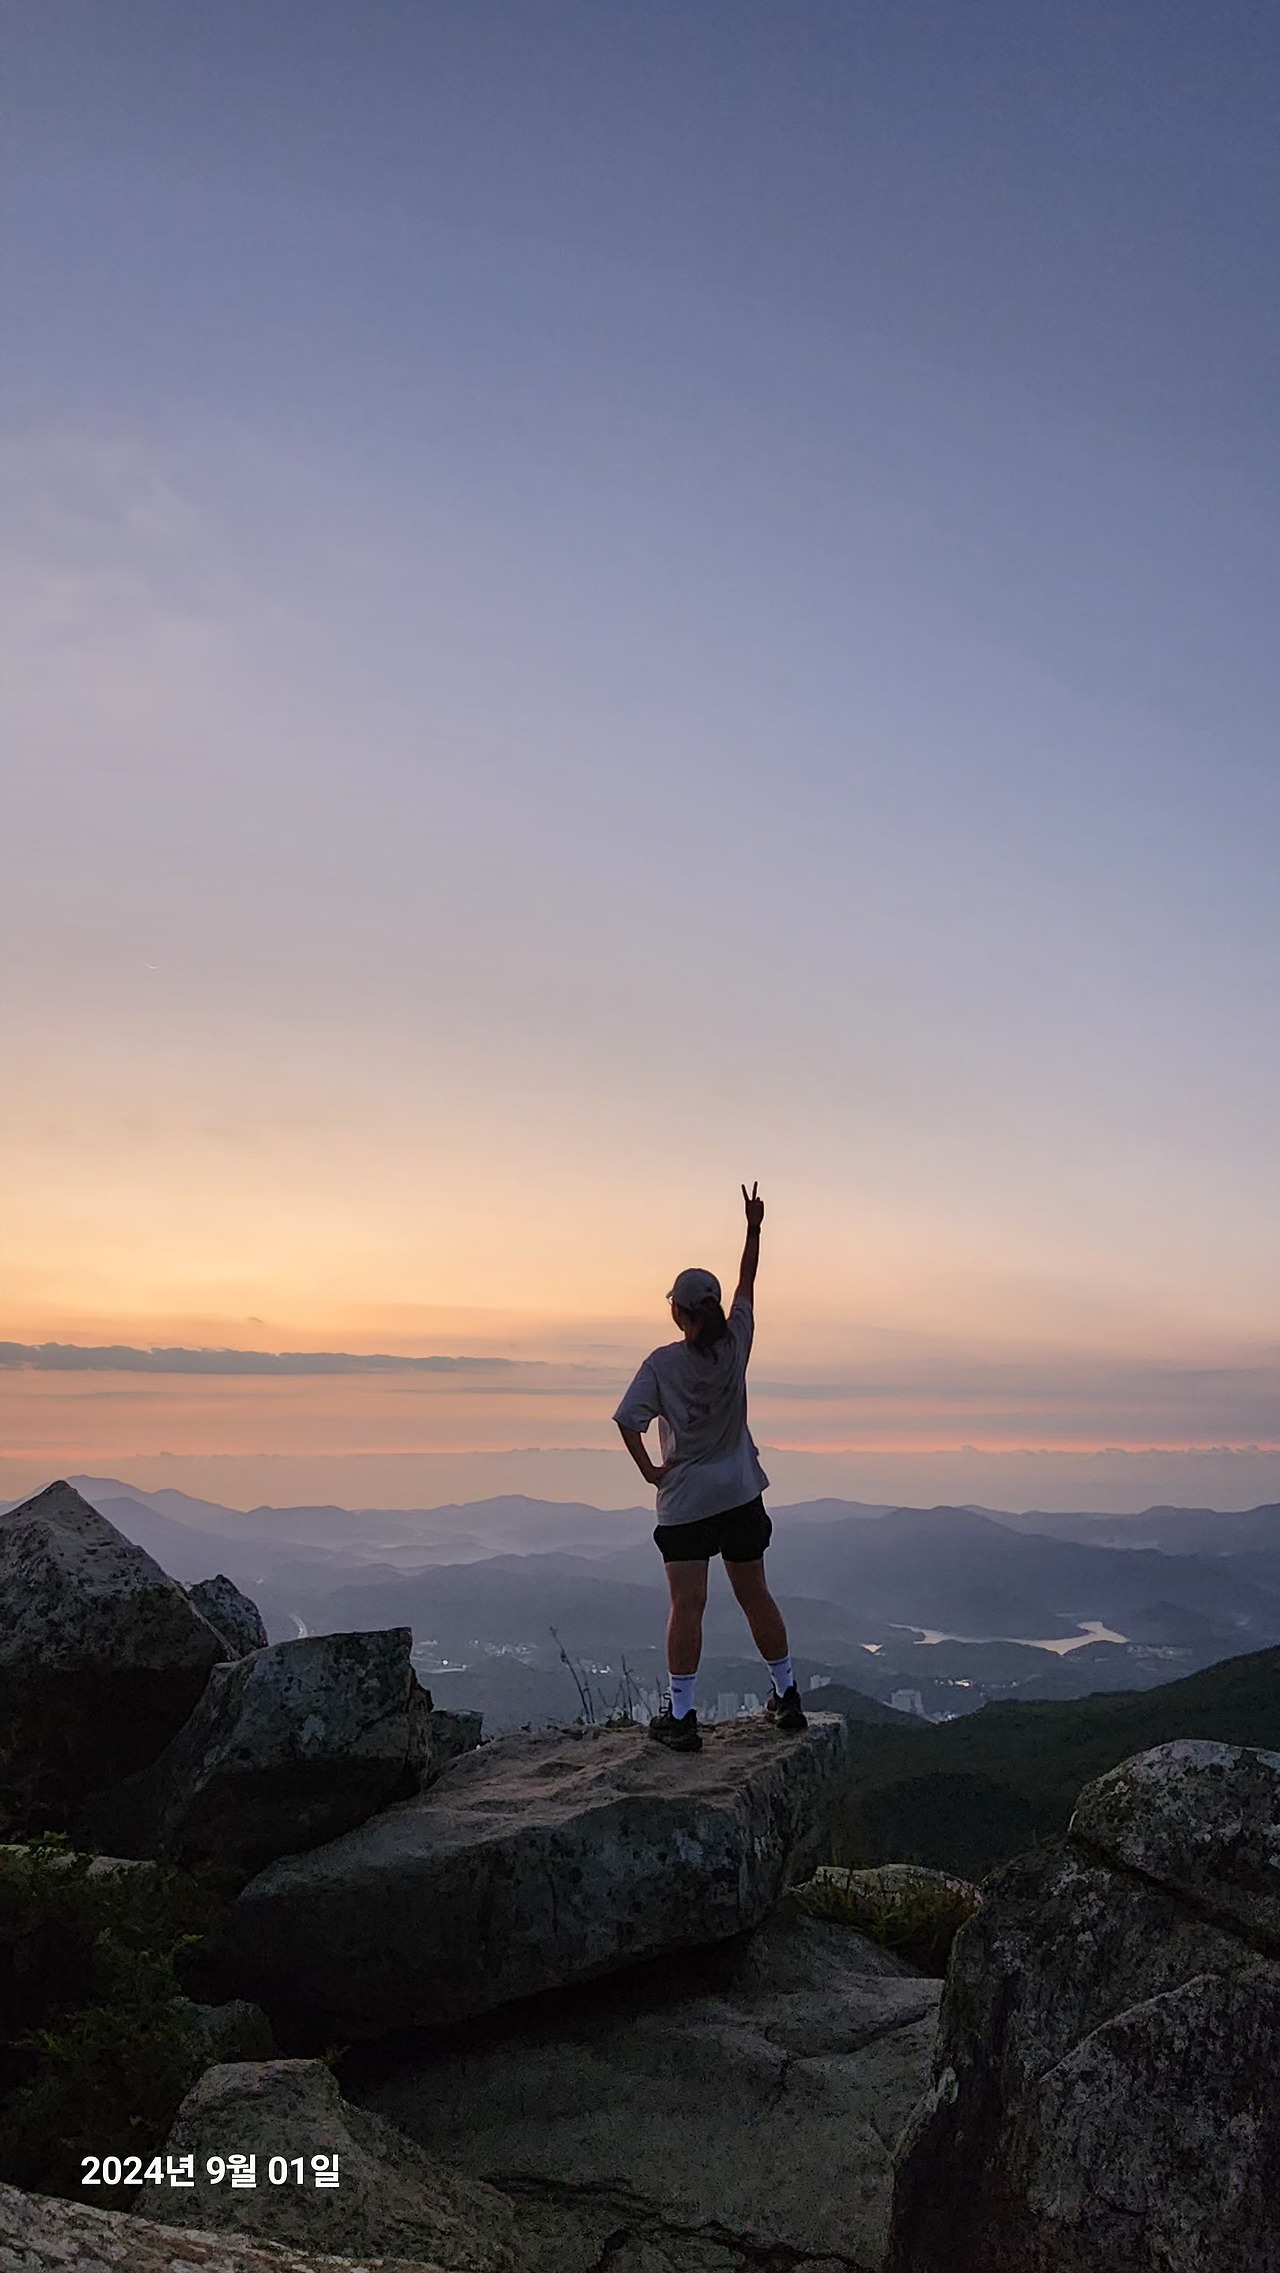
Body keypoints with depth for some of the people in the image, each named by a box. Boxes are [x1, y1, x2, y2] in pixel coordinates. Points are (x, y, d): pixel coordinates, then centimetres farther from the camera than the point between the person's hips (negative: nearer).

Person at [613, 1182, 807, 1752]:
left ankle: (681, 1718, 1)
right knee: (755, 1597, 14)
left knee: (686, 1606, -2)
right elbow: (747, 1282, 10)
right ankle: (787, 1697, 24)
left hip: (683, 1500, -3)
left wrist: (648, 1469, -5)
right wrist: (753, 1228, 19)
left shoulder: (662, 1363, -11)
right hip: (740, 1494, 4)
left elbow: (627, 1419, -18)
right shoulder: (735, 1344, -3)